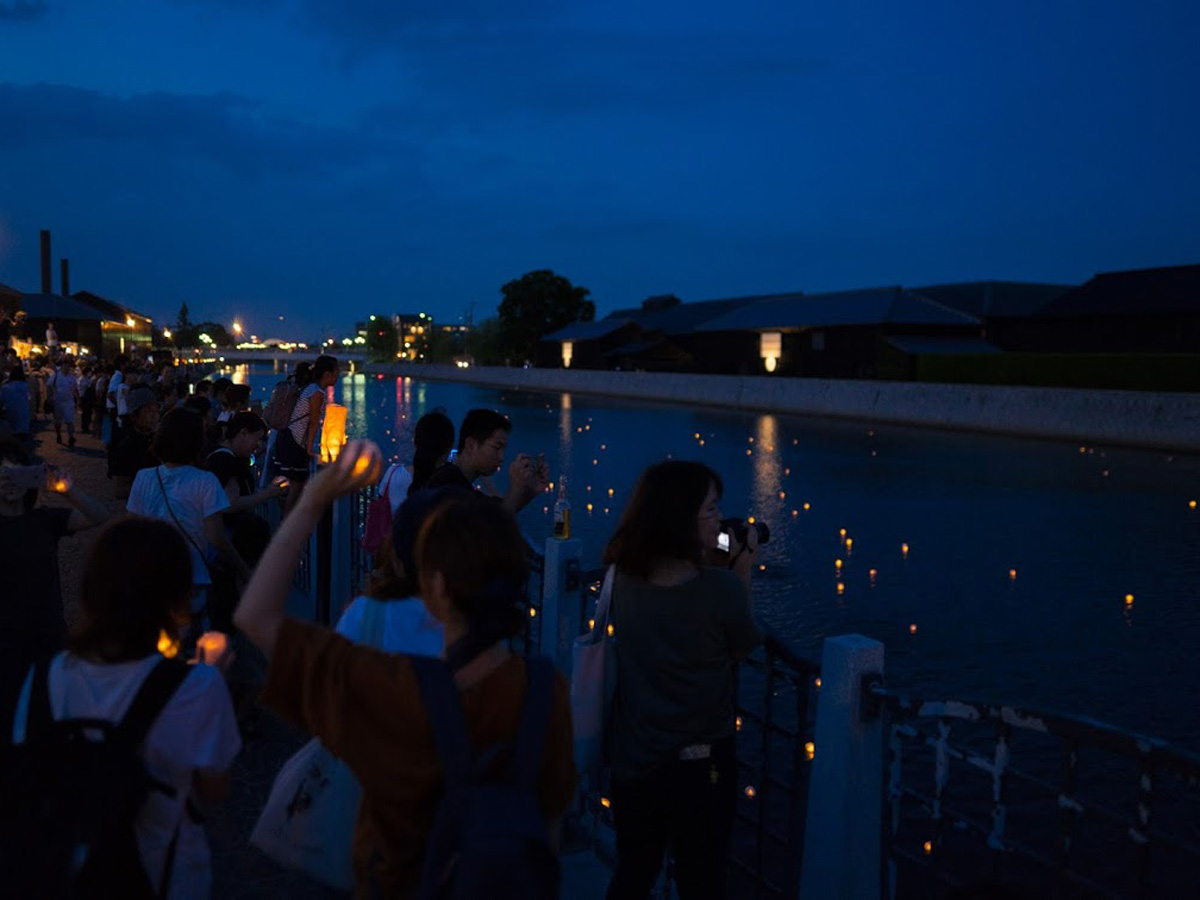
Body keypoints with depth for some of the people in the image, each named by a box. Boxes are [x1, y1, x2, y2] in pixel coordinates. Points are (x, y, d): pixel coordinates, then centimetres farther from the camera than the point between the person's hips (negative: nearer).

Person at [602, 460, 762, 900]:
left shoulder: (623, 578, -9)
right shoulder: (720, 586, -24)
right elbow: (741, 647, -5)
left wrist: (708, 562, 5)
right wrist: (742, 568, 1)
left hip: (631, 761, 5)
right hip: (700, 764, -4)